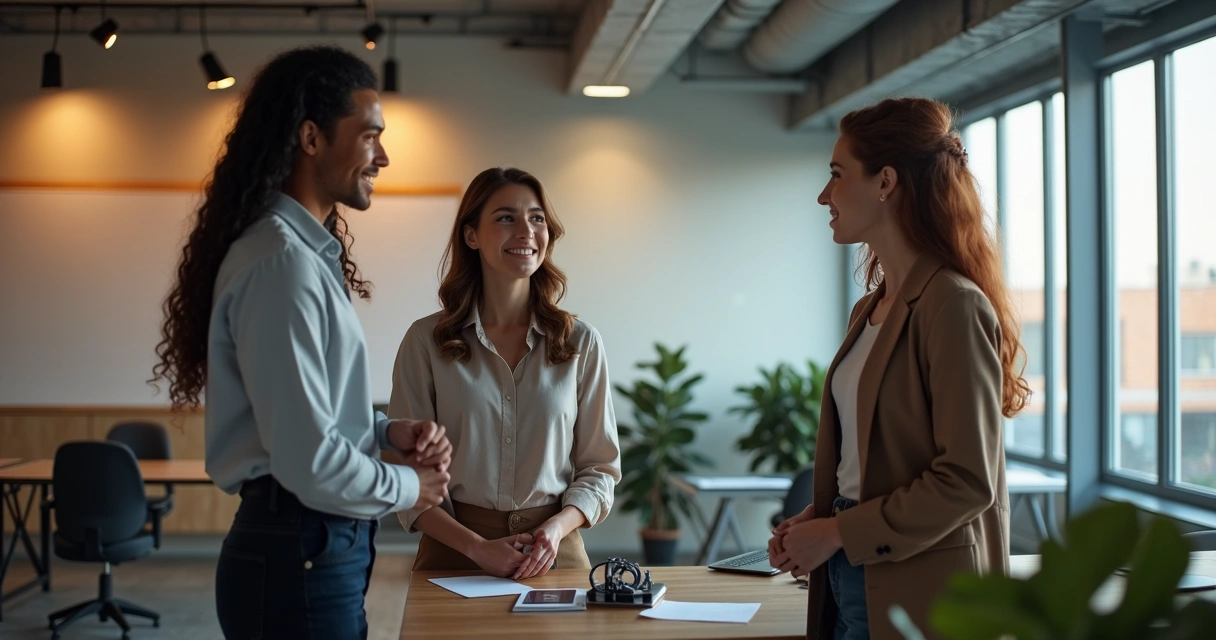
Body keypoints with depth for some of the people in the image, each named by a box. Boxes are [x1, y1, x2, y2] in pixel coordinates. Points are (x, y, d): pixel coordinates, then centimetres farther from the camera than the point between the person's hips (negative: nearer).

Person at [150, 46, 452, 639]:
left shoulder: (311, 251, 12)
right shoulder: (282, 262, -19)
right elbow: (309, 463, -24)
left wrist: (388, 431, 4)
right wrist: (410, 486, -8)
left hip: (320, 549, 10)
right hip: (298, 558, -10)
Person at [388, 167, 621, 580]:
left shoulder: (581, 342, 3)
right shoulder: (426, 341, -1)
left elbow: (599, 467, 7)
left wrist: (556, 527, -11)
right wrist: (478, 547, -12)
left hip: (554, 554, 1)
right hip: (454, 553, -1)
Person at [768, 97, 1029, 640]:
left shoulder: (954, 306, -15)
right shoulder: (871, 309, 12)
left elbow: (966, 481, -19)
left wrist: (838, 532, -16)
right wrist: (812, 519, 1)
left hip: (918, 592, -8)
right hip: (850, 581, 8)